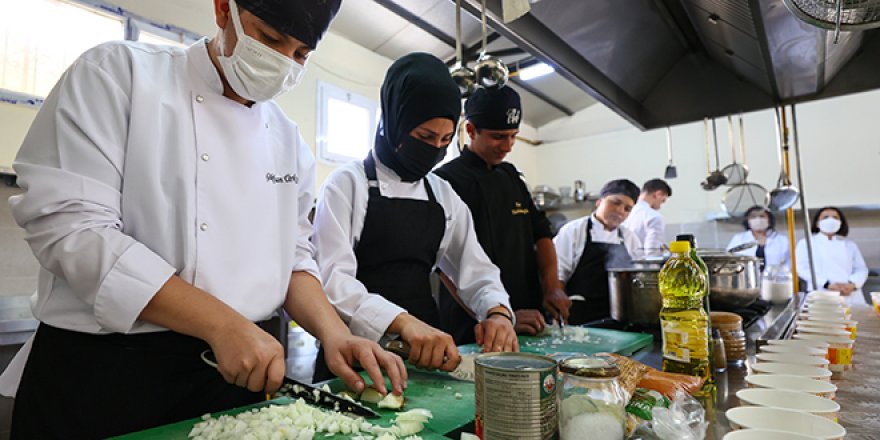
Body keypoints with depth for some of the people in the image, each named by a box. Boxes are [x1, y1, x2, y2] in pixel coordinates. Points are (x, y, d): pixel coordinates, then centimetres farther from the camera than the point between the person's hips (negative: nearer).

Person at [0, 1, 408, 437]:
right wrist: (222, 323, -24)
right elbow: (67, 224, -17)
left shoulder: (289, 141, 5)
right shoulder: (119, 72, -7)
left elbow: (291, 255, 8)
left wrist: (333, 332, -10)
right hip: (102, 369, -4)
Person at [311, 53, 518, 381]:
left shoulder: (444, 195, 9)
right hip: (356, 352, -4)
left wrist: (498, 311, -11)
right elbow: (332, 279, -18)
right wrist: (402, 322, -32)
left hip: (425, 351, 4)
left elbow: (476, 270, 9)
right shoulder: (348, 183, -7)